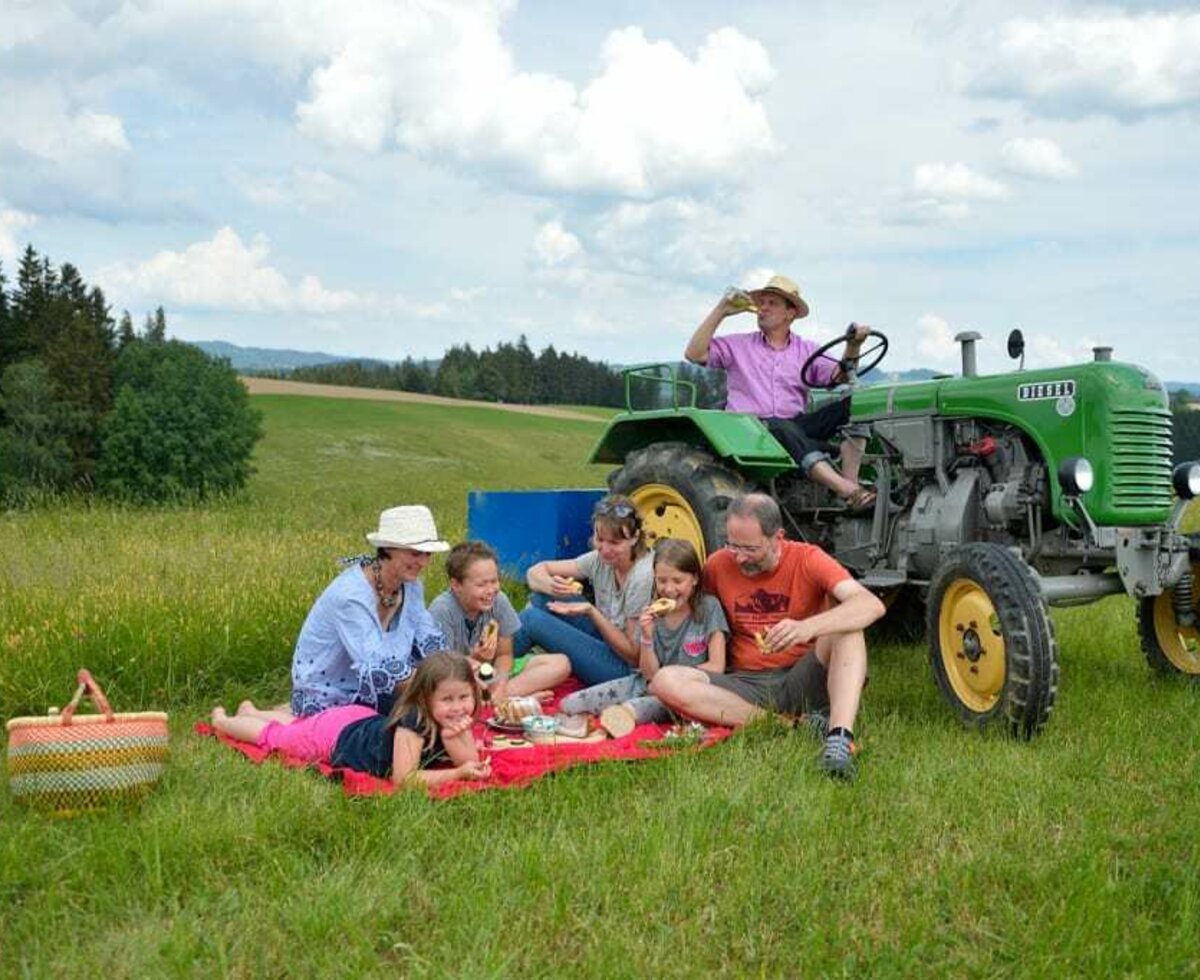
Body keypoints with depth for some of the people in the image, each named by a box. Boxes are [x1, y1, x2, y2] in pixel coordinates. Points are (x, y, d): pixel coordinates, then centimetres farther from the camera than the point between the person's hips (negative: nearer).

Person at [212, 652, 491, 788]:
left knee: (297, 726, 34)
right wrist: (457, 773, -50)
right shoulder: (413, 721, -43)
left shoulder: (457, 722, -24)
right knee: (273, 735, 21)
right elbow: (403, 778, -46)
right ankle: (221, 720, 49)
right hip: (334, 735, -6)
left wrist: (452, 738, -45)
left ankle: (250, 711, 61)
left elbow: (471, 762, -26)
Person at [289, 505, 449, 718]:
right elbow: (377, 670, -35)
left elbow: (430, 642, -5)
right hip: (324, 702, -7)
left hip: (364, 694, 7)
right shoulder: (350, 596, -29)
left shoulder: (410, 585, -4)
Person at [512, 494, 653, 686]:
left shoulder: (643, 577, -25)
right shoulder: (601, 559, -5)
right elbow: (535, 571, -1)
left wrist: (591, 612, -30)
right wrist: (551, 585, -26)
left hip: (625, 669, -7)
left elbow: (634, 654, -21)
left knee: (532, 620, -14)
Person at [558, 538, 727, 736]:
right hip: (649, 684, 5)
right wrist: (646, 637, -15)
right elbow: (650, 674, 1)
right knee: (569, 704, -11)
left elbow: (716, 667, -7)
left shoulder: (708, 608, -6)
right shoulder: (652, 613, 3)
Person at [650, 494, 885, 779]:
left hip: (801, 680, -2)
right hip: (747, 686, 3)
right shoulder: (719, 565, 1)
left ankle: (841, 736, -40)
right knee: (666, 682, -24)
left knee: (845, 617, -25)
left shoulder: (806, 559, -8)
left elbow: (872, 605, -25)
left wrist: (807, 628, -41)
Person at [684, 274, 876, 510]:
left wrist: (853, 347, -14)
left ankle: (850, 481, -34)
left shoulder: (806, 350, 19)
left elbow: (840, 376, 5)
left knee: (853, 404, -18)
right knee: (782, 428, -39)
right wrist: (720, 311, 0)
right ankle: (846, 490, -53)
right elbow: (694, 354, 2)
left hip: (795, 426, 3)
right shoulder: (737, 345, 15)